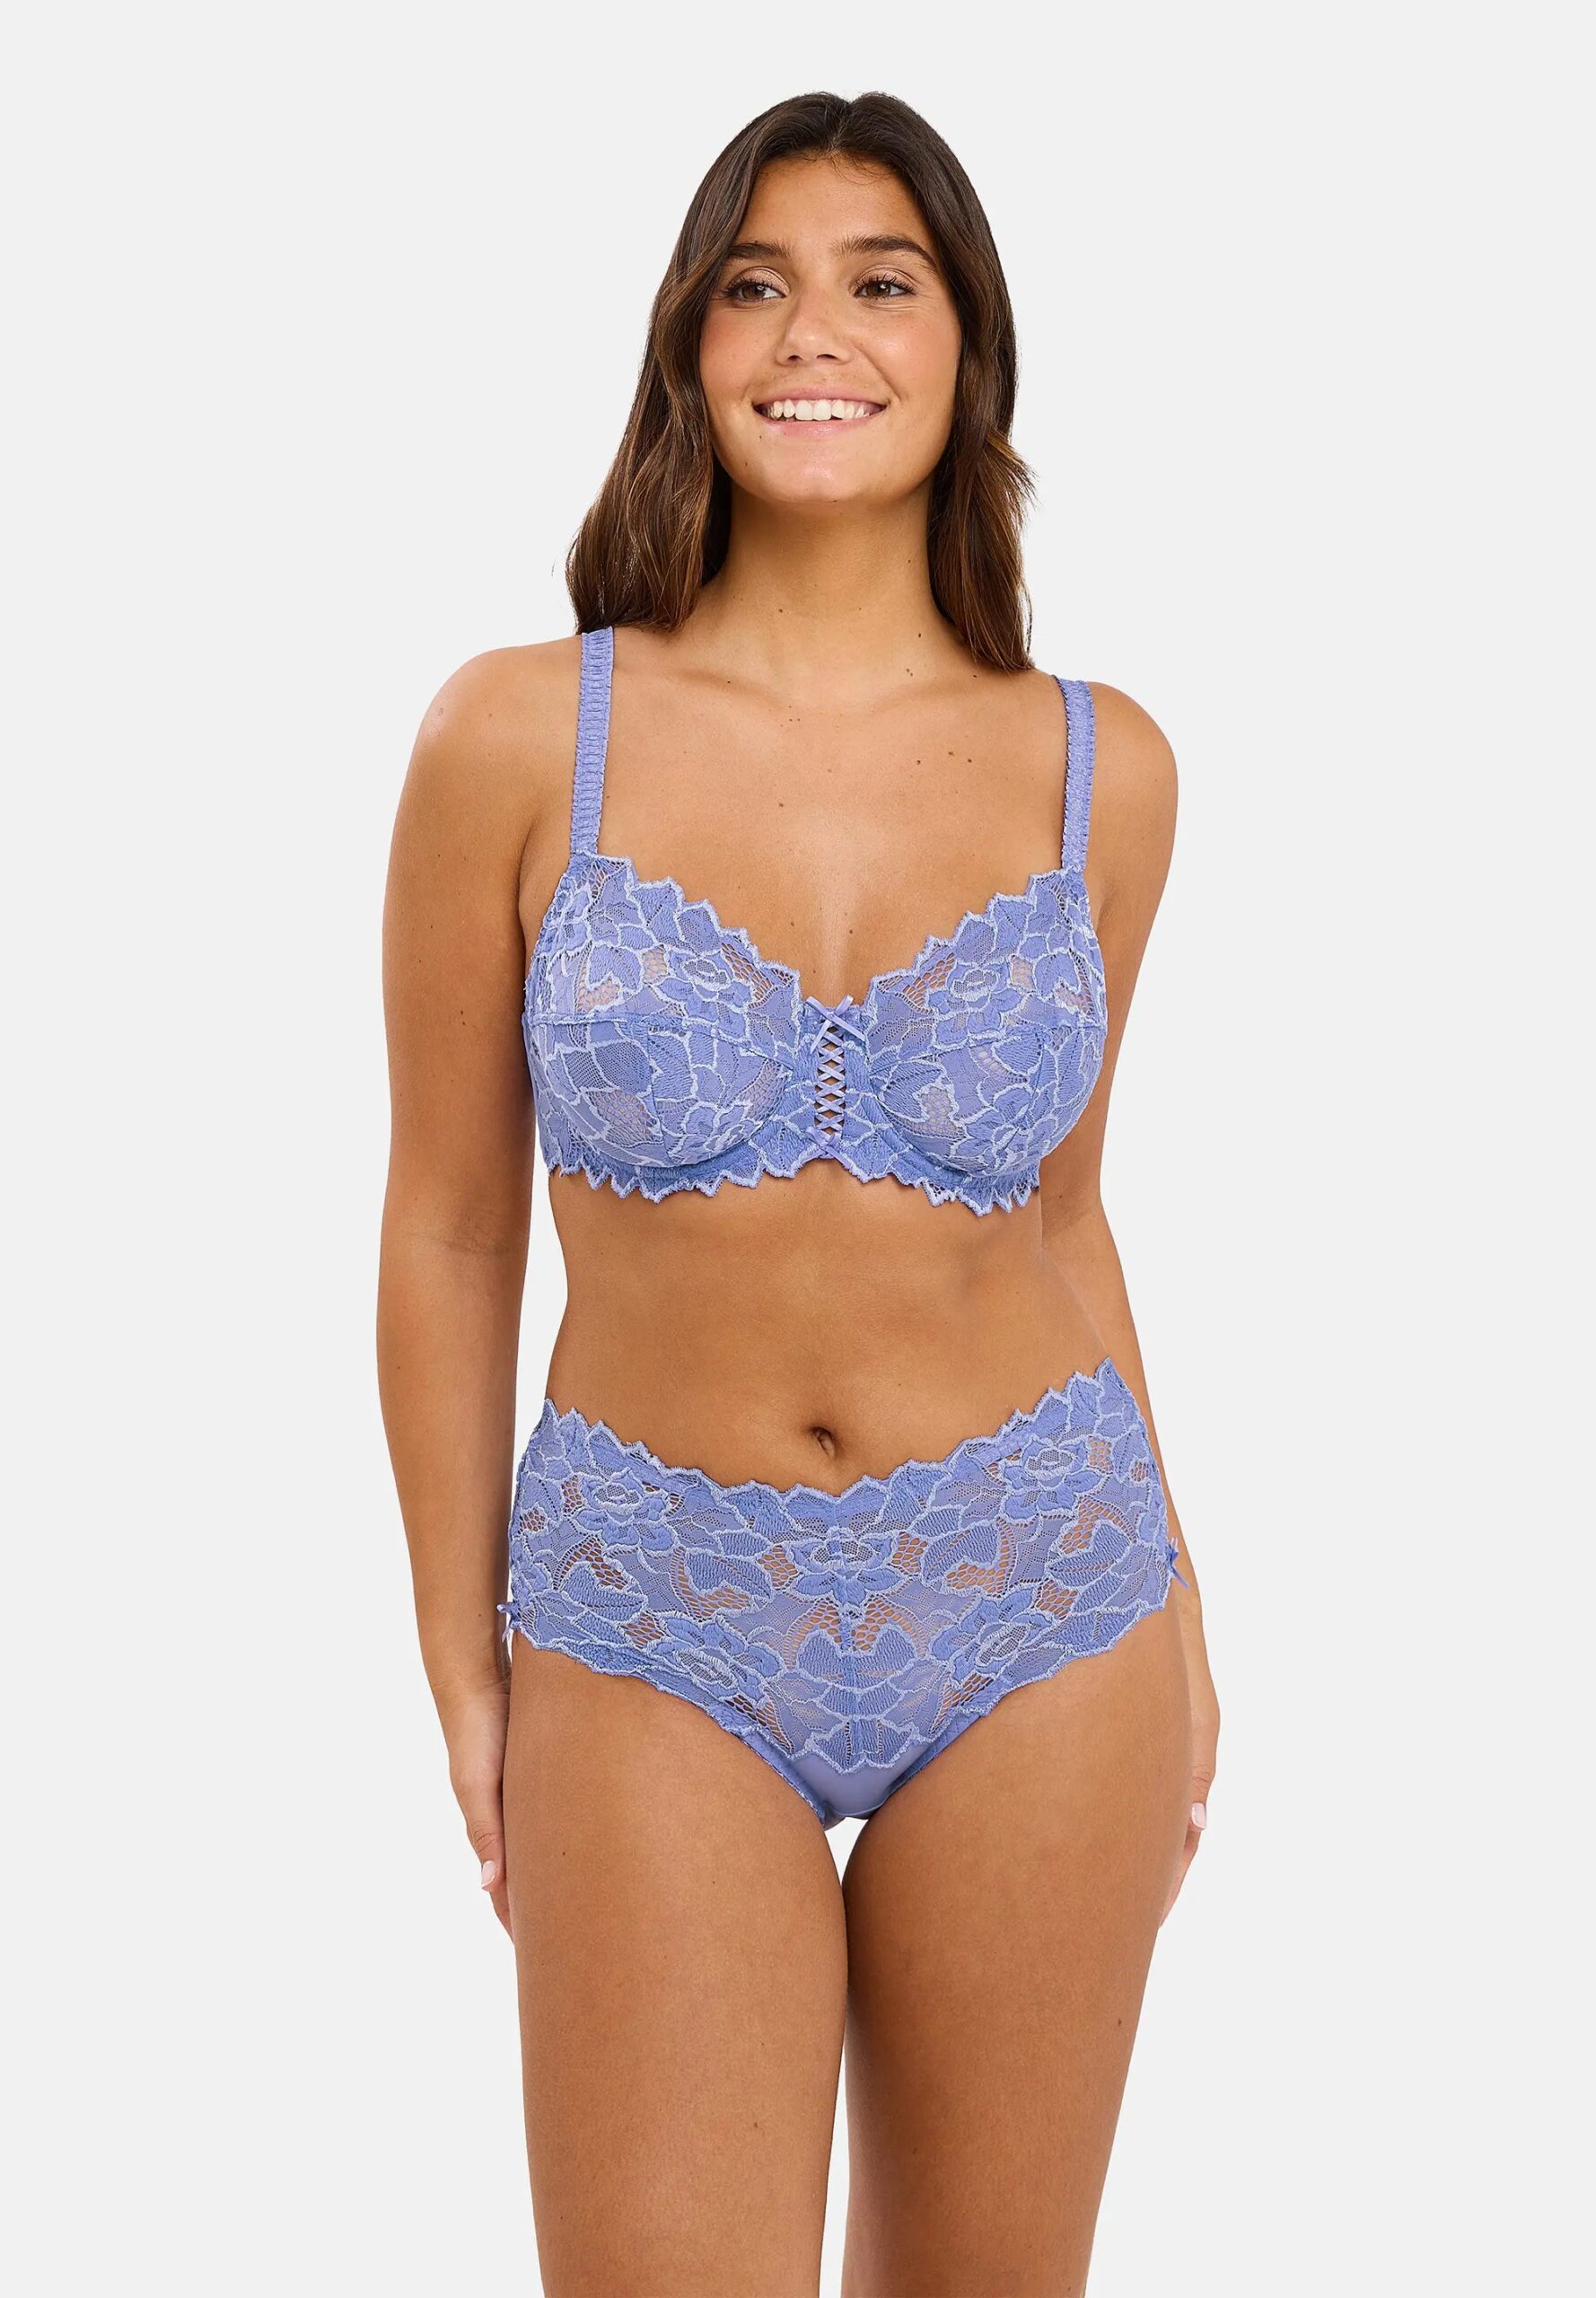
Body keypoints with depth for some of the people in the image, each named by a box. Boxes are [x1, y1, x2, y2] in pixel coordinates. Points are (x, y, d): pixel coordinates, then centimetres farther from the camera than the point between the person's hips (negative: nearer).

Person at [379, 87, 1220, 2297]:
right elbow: (448, 1231, 0)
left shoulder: (1100, 768, -2)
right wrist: (463, 1667, 2)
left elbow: (1061, 1209, 10)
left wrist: (1172, 1615, 10)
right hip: (655, 1625, -1)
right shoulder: (522, 738, -8)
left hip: (1035, 1600, 2)